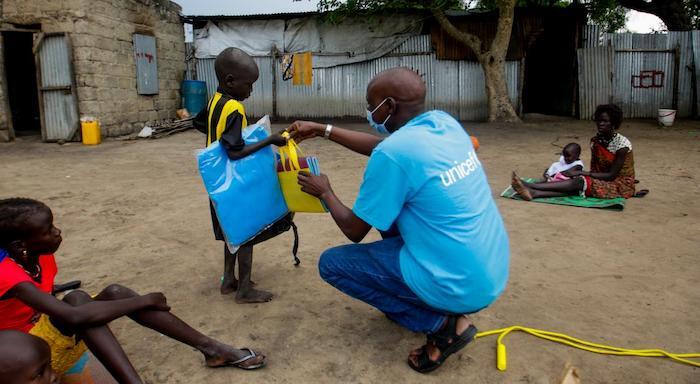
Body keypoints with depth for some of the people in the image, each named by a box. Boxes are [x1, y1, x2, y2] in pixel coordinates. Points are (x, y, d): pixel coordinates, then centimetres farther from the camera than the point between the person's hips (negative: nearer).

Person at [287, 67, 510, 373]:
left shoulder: (393, 153, -22)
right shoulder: (445, 122, 1)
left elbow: (354, 231, -9)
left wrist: (325, 192, 9)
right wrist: (323, 130, 22)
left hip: (460, 286, -8)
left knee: (331, 263, 3)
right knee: (391, 206, 24)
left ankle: (442, 323, 1)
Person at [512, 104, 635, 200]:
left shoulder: (622, 144, -19)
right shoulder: (595, 140, 2)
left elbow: (611, 175, -19)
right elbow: (594, 169, 5)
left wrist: (580, 172, -23)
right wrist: (582, 174, -15)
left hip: (621, 185, -6)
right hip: (602, 181, 6)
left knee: (579, 182, -27)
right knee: (576, 185, -24)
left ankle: (530, 185, -38)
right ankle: (534, 193, -44)